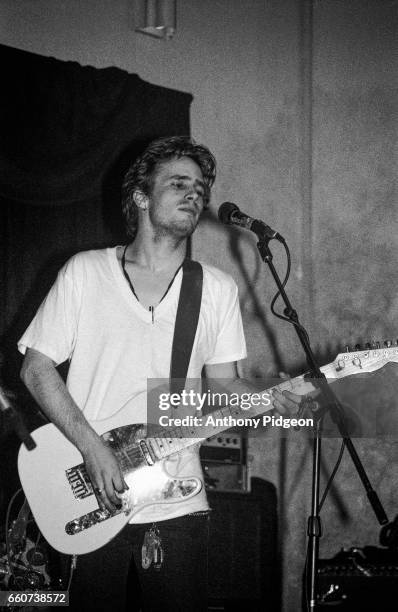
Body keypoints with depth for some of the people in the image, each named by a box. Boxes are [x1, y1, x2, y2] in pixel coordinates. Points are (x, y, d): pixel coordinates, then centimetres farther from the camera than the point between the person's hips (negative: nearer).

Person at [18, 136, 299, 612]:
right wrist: (92, 448, -12)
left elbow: (223, 382, 10)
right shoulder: (84, 273, 1)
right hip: (92, 503, -2)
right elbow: (36, 367, -1)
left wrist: (268, 400, -12)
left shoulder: (218, 290, 8)